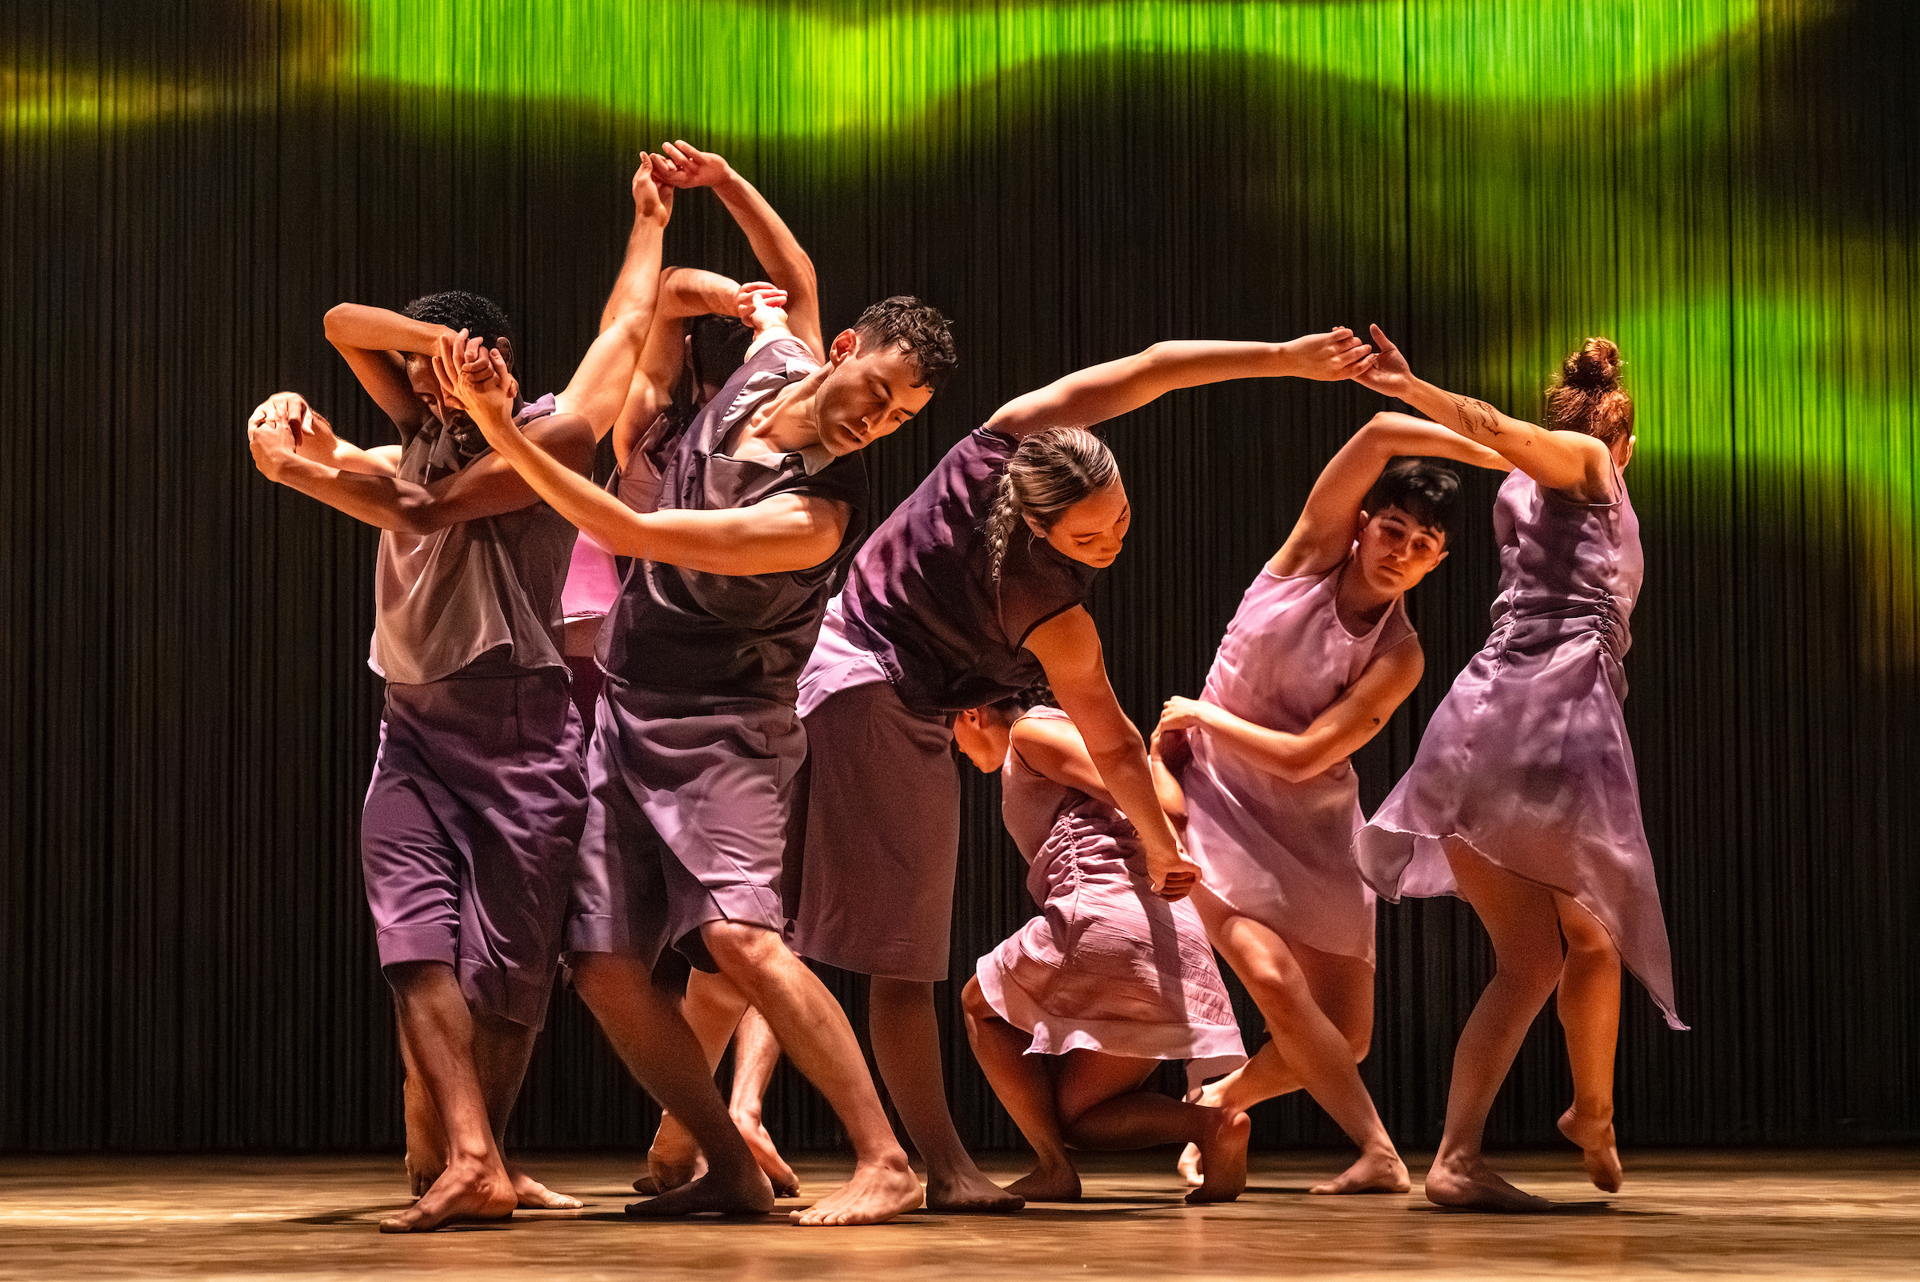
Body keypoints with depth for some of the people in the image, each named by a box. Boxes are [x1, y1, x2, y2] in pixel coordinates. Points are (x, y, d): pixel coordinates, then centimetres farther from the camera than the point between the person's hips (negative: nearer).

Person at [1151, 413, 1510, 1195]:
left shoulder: (1398, 656, -10)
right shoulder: (1317, 548, -7)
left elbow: (1302, 758, -16)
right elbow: (1379, 437, -19)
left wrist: (1201, 714, -10)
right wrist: (1499, 455, -17)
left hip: (1313, 824, 2)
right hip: (1219, 801, -2)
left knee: (1344, 1036, -2)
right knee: (1273, 977, -25)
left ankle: (1219, 1101, 25)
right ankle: (1379, 1154, -25)